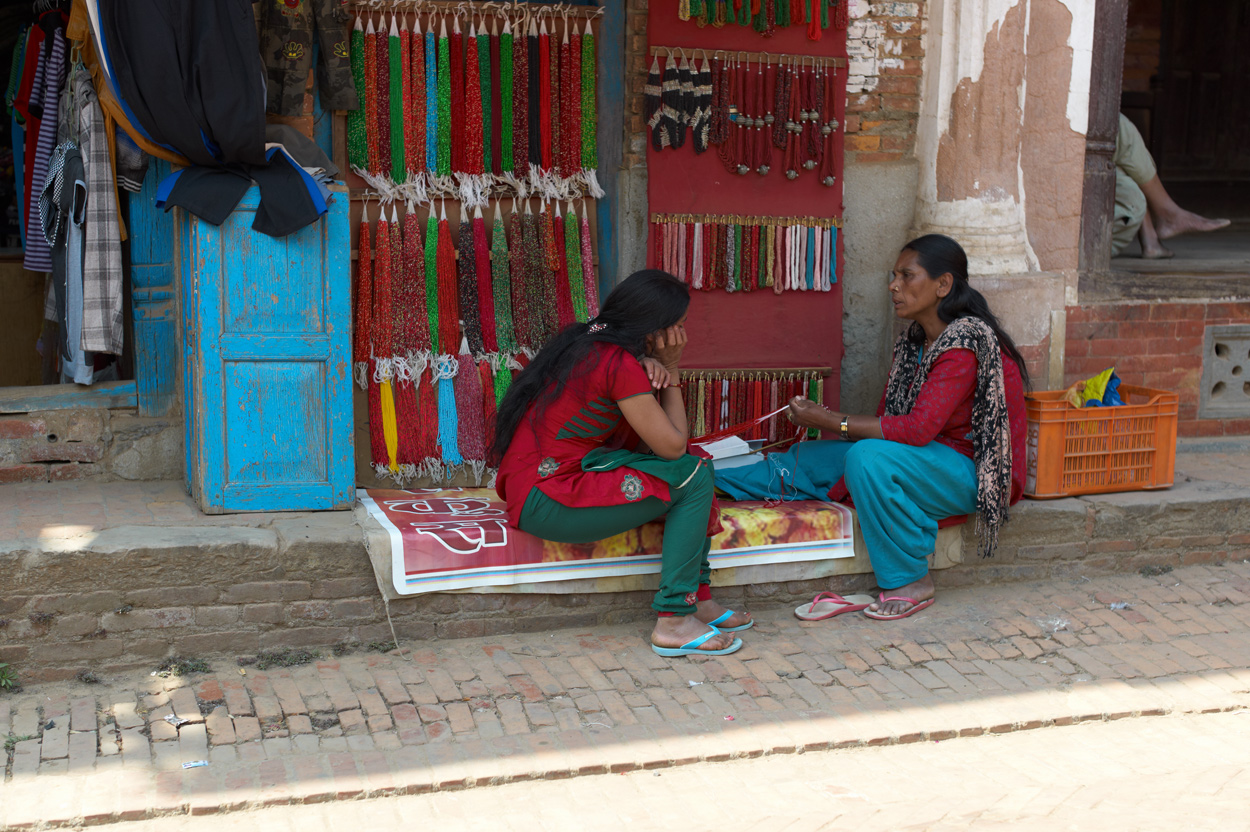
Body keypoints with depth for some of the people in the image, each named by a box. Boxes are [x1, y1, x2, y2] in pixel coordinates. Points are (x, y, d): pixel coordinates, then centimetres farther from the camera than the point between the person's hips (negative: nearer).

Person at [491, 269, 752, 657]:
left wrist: (648, 365, -5)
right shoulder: (621, 365, -18)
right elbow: (673, 446, -11)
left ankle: (699, 599, 11)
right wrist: (670, 370, -2)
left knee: (694, 468, 9)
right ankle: (673, 622, -7)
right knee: (693, 476, -9)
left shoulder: (586, 339, 10)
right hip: (547, 503, -10)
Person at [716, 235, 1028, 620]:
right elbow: (889, 419, 8)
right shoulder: (913, 342, 7)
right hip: (925, 456, 9)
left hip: (973, 471, -9)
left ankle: (912, 582, -20)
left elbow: (919, 428, -29)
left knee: (868, 457, -33)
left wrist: (834, 422, -25)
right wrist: (826, 420, -6)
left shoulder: (964, 343, -21)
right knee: (811, 456, 1)